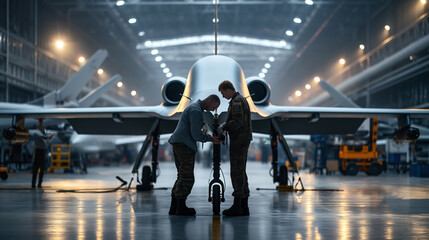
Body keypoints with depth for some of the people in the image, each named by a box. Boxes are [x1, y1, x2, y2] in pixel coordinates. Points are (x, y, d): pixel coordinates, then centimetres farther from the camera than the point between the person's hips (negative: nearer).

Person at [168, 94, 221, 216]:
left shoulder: (194, 107, 21)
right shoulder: (196, 110, -14)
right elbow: (196, 135, -18)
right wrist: (211, 139, -4)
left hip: (178, 144, 10)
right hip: (185, 145, -10)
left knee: (182, 176, 11)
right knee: (187, 178, -5)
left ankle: (174, 207, 9)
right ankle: (181, 208, -4)